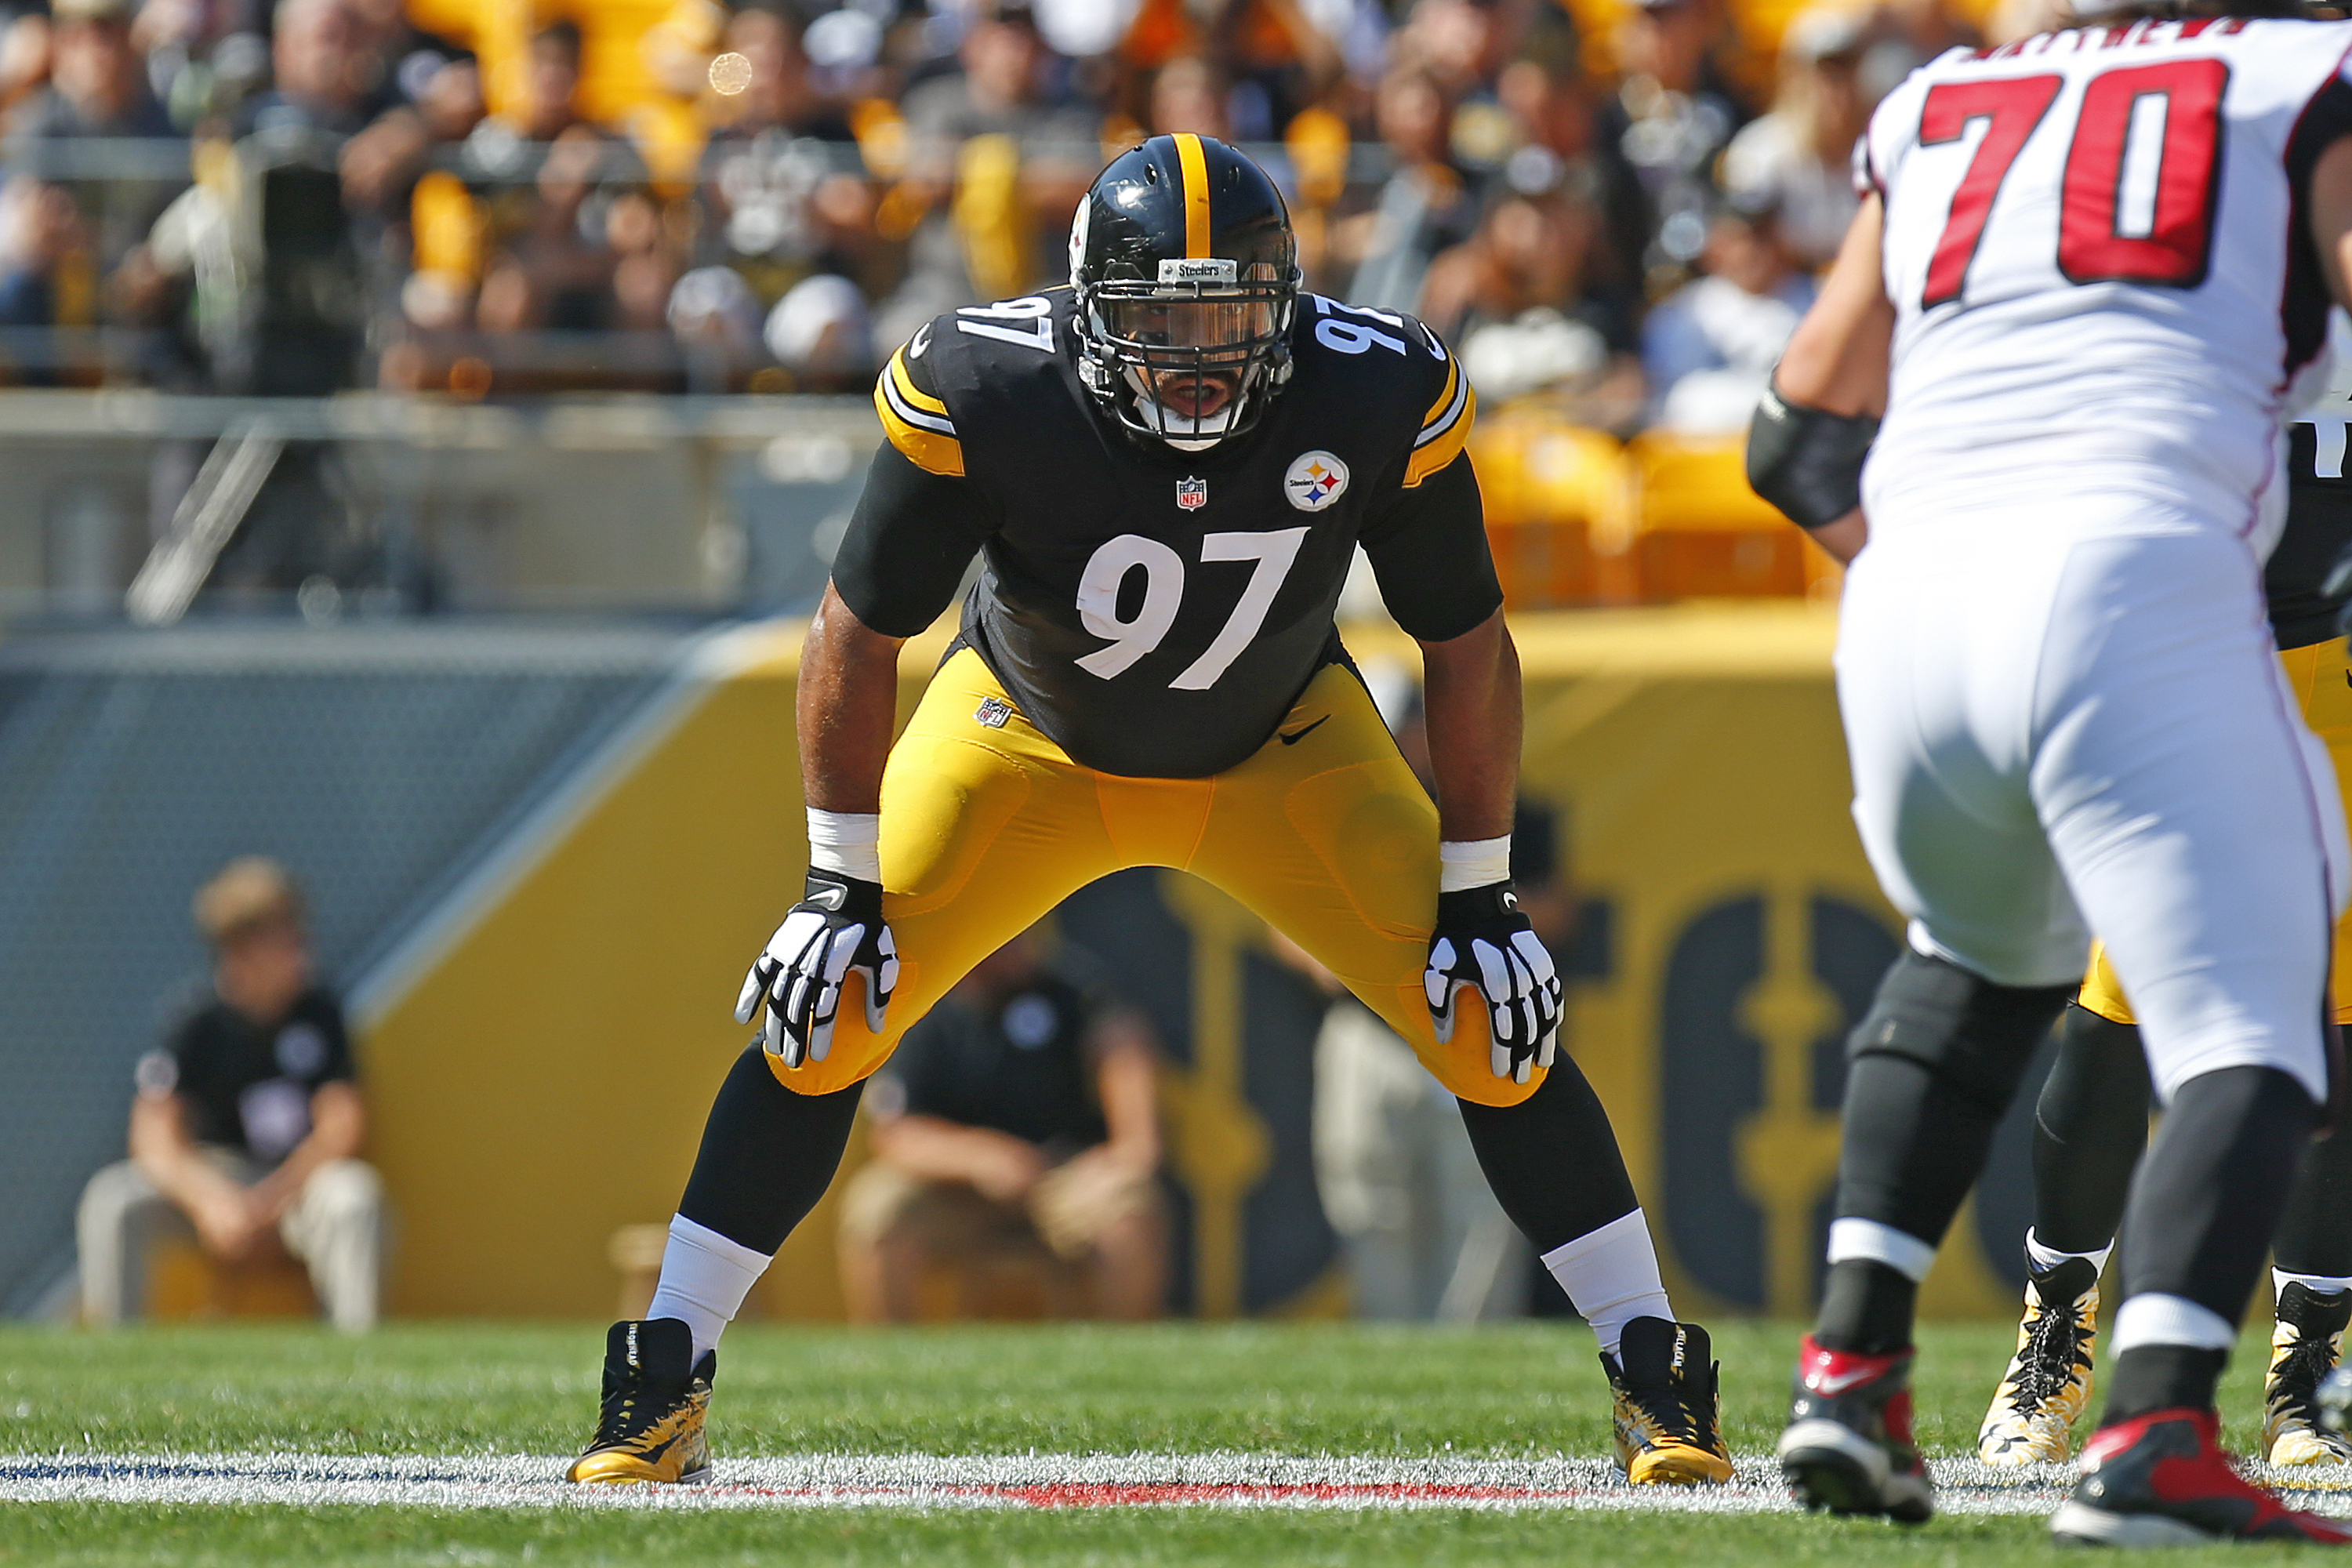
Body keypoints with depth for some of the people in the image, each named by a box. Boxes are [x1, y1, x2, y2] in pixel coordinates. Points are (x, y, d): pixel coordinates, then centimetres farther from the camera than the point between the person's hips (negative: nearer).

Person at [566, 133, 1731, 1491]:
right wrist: (843, 889, -17)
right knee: (823, 1016, -13)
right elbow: (861, 632, -18)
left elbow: (1467, 642, -14)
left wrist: (1477, 895, -13)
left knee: (1492, 1020, -12)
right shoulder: (984, 395, -33)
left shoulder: (1379, 398, -29)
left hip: (1285, 759, 1)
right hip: (1028, 745, 0)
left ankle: (1660, 1391, 1)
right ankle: (664, 1399, 0)